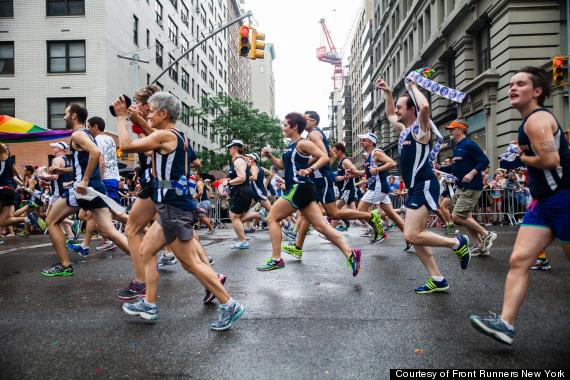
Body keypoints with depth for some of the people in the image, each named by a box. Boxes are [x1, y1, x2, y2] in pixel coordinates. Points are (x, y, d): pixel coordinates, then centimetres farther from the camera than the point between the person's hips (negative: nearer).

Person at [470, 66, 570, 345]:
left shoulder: (537, 119, -12)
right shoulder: (530, 122, 18)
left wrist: (522, 157, -7)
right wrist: (524, 154, 6)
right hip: (544, 201, 9)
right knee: (519, 260, -3)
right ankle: (506, 323, -5)